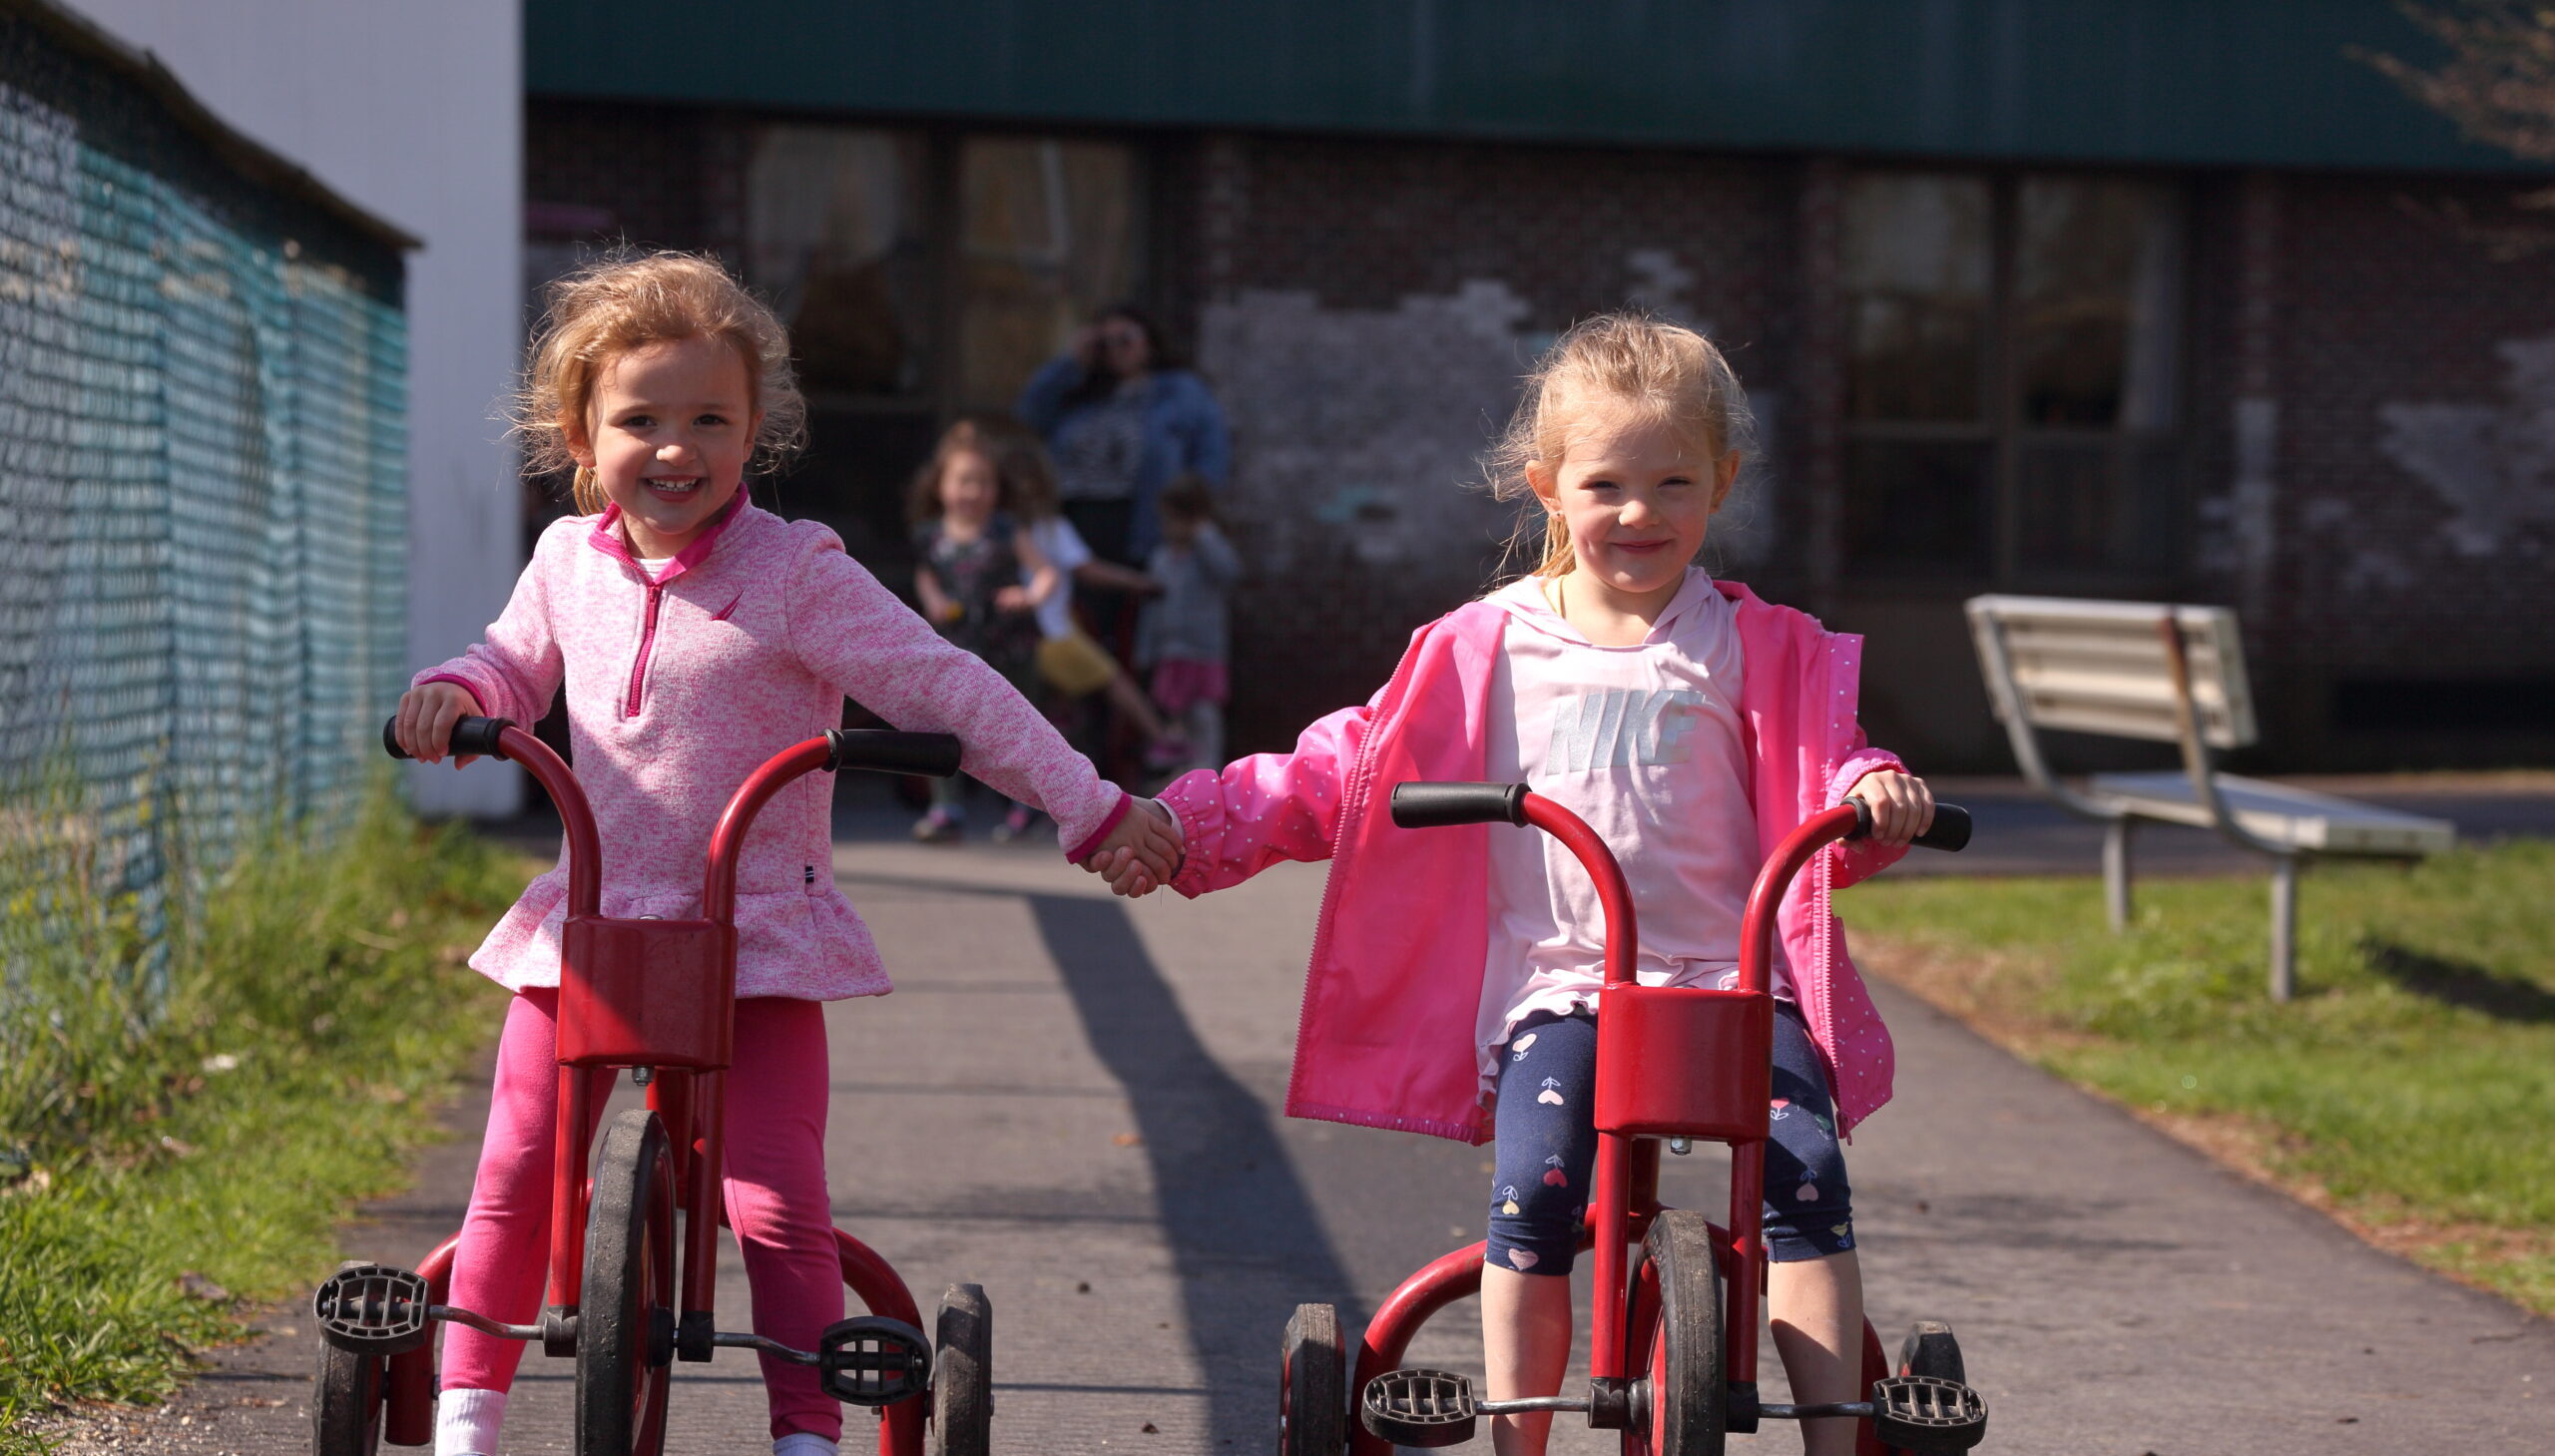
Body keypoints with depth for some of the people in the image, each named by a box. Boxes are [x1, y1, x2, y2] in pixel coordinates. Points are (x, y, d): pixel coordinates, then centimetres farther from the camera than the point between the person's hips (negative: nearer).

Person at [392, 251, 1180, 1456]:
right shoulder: (569, 562, 5)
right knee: (515, 1175, 4)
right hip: (588, 925, 4)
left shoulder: (795, 573, -10)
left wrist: (1089, 808, -13)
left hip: (759, 937, -4)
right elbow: (518, 664, 25)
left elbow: (945, 690, -10)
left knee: (779, 1207, -10)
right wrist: (456, 691, 1)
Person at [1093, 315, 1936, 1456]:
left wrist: (1874, 793, -17)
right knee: (1535, 1182, -26)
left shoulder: (1759, 649, 9)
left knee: (1803, 1167, -24)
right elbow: (1347, 771, 11)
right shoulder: (1485, 649, 9)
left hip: (1736, 977, 0)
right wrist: (1185, 827, 1)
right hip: (1558, 986, 0)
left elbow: (1819, 785, 8)